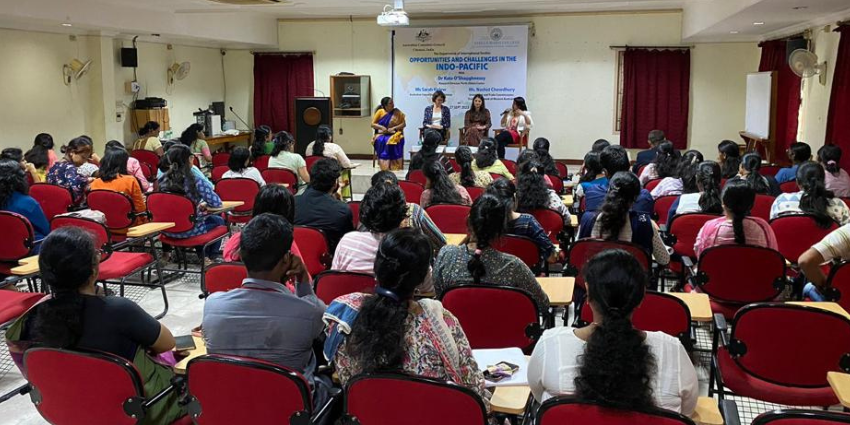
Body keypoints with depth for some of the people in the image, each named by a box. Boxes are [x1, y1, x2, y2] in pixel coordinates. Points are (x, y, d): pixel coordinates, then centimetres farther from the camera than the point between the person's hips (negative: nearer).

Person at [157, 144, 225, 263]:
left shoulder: (162, 180, -5)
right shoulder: (195, 182, -22)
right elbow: (217, 204, -18)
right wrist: (204, 204, 4)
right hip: (189, 231, -6)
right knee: (219, 221, 24)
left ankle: (202, 255, 46)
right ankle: (209, 258, 34)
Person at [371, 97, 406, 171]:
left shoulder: (397, 112, 5)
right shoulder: (380, 112, 4)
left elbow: (404, 124, 3)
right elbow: (373, 124, 5)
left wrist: (394, 128, -13)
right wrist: (381, 127, -14)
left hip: (394, 134, 0)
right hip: (382, 134, 0)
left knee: (394, 141, -34)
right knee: (381, 141, -33)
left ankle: (395, 167, -28)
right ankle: (384, 167, -30)